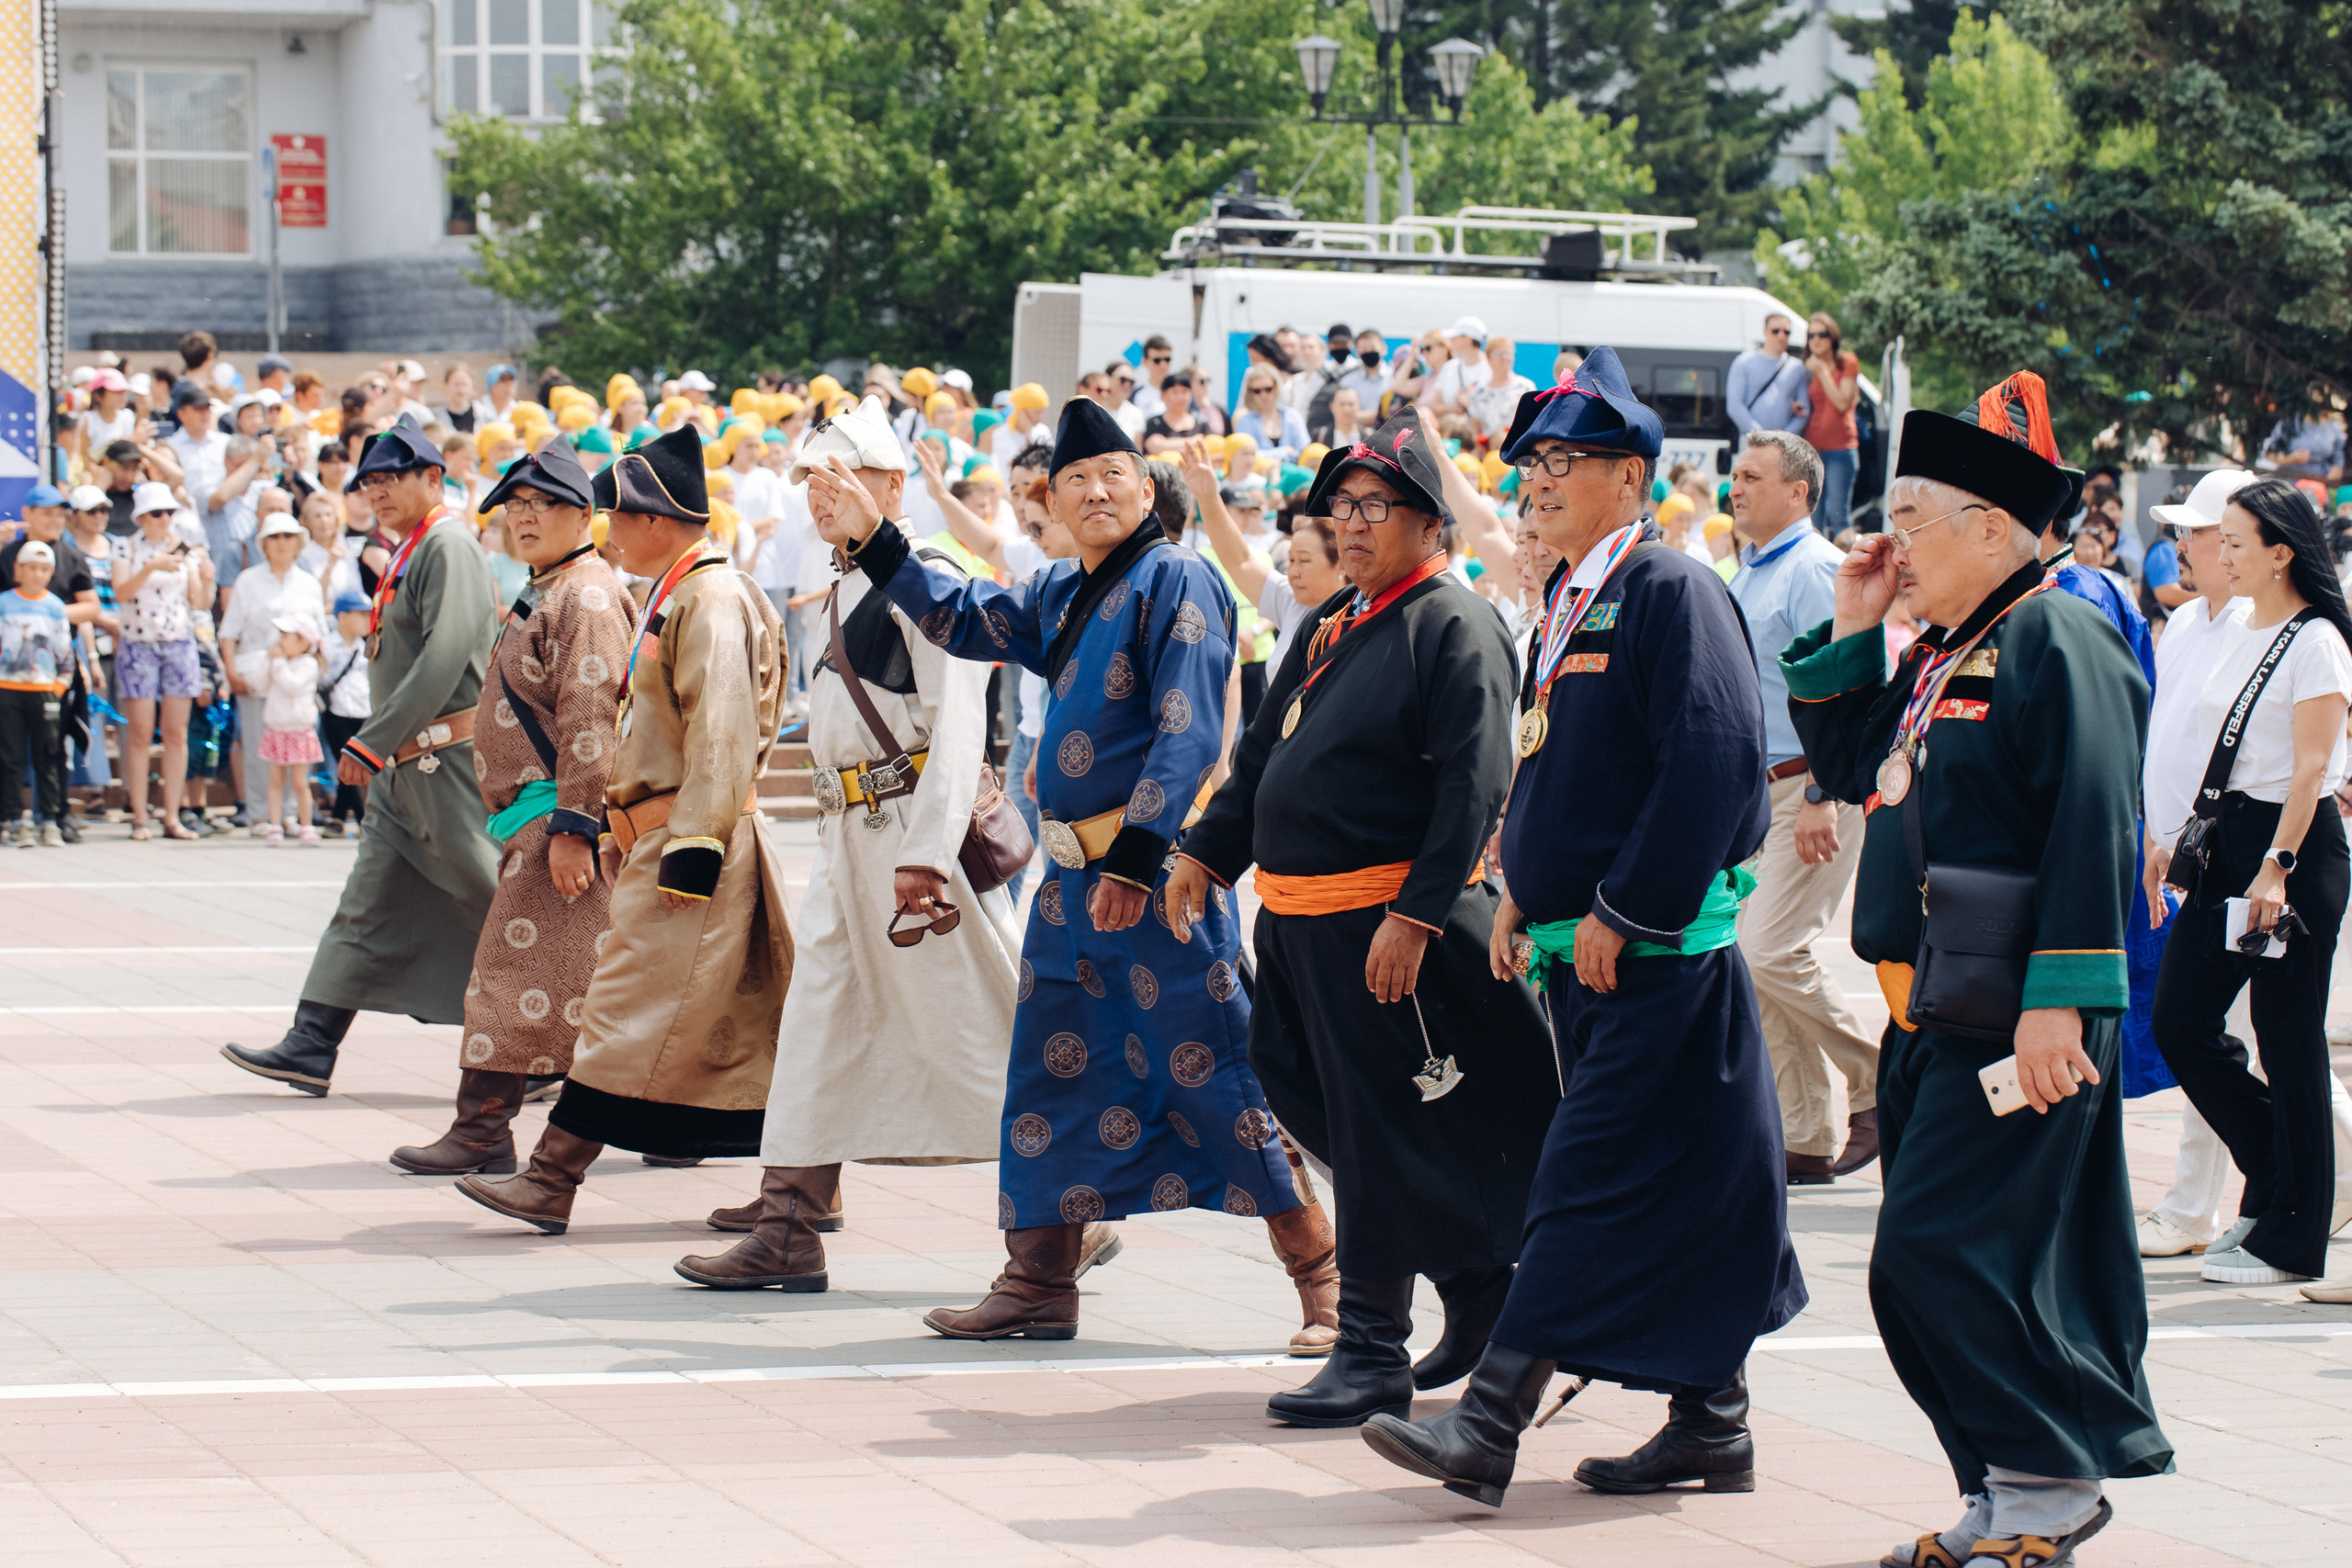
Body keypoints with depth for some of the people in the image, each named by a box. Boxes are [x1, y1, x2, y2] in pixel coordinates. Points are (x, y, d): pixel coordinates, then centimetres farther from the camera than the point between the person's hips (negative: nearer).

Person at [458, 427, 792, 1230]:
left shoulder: (713, 600, -15)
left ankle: (553, 1179, -9)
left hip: (692, 837, -10)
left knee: (631, 1008, -9)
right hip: (658, 836, 10)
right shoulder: (675, 597, 18)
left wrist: (693, 849, -24)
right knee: (741, 1019, 10)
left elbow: (721, 735, -22)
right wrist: (620, 831, 23)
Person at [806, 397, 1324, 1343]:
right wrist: (871, 543, 16)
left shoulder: (1175, 582, -10)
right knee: (1052, 1074, 10)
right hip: (1073, 875, 8)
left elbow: (1188, 737, -17)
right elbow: (963, 621, 26)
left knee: (1212, 1069, -6)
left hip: (1159, 871, -8)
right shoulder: (1062, 596, 15)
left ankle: (1320, 1275, 0)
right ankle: (1039, 1281, 18)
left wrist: (1135, 857, -22)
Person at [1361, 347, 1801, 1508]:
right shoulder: (1569, 602, 15)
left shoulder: (1672, 593, -13)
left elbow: (1714, 762, -21)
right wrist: (1523, 897, 16)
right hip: (1584, 944, 9)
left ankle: (1490, 1428, -15)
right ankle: (1711, 1423, 19)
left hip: (1656, 945, -9)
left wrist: (1620, 912, -20)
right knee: (1671, 1192, 13)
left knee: (1592, 1183, -10)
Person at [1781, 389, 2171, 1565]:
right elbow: (1848, 764, 25)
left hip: (2014, 1016, -9)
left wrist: (2057, 1002, -25)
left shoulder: (2058, 640, -12)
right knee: (2014, 1263, 11)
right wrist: (1851, 631, 13)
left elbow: (2094, 831, -20)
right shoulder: (1942, 654, 17)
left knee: (1938, 1249, -12)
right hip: (1933, 1014, 9)